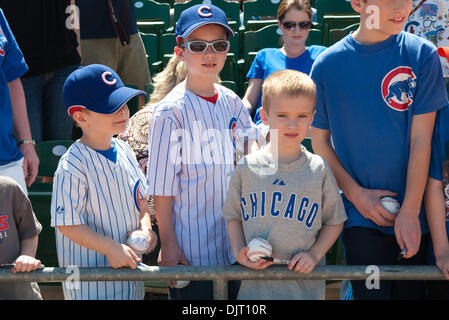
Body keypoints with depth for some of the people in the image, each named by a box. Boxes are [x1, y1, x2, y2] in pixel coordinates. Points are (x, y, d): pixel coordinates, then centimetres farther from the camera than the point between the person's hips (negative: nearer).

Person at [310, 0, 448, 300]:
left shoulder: (422, 55, -4)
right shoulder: (328, 64, -3)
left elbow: (421, 139, -6)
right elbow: (320, 140, 4)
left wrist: (410, 211, -11)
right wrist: (357, 194, -5)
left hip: (414, 217, 1)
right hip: (362, 217, -1)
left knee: (411, 291, 11)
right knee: (371, 292, -4)